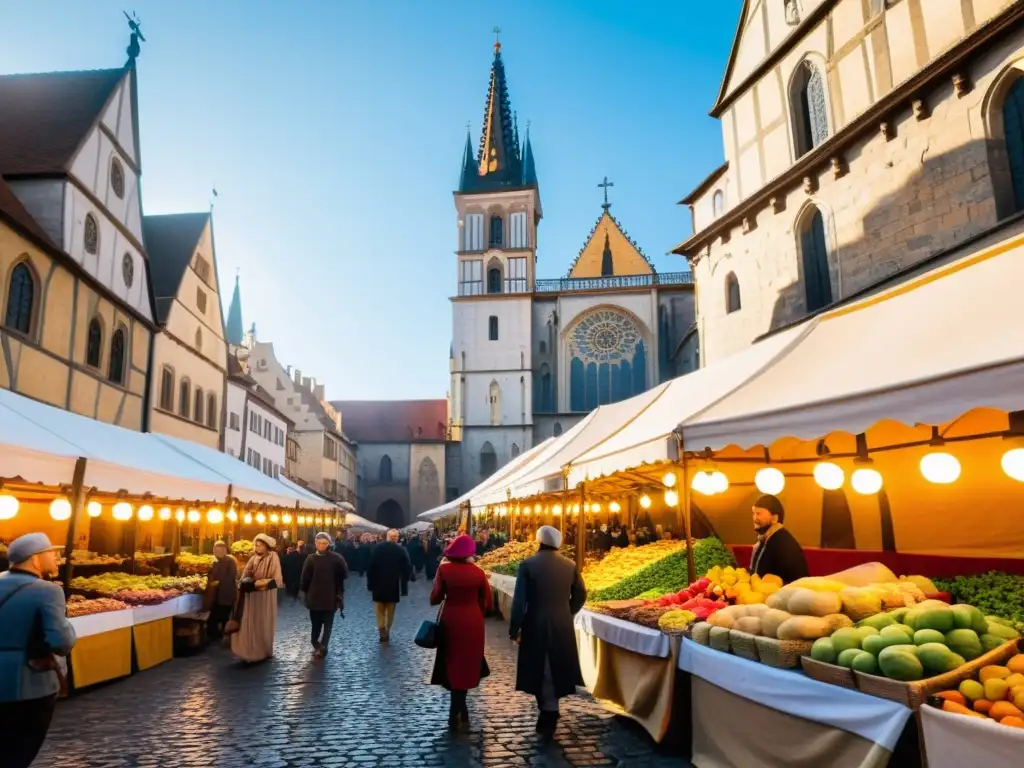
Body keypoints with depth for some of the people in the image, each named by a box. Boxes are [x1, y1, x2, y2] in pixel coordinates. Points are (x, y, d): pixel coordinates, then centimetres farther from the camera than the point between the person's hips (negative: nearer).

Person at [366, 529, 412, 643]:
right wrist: (404, 586, -3)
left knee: (380, 611, 9)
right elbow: (406, 569, -9)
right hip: (394, 585, 0)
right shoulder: (401, 550, -7)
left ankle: (383, 632, -6)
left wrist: (370, 583, 0)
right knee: (390, 612, 15)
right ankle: (386, 633, 17)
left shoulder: (377, 548, -7)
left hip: (378, 584, 0)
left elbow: (370, 566, -7)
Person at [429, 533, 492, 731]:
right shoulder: (478, 572, -3)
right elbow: (487, 602, 2)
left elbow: (435, 599, -8)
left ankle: (458, 714, 13)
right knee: (466, 665, 17)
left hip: (451, 621, -2)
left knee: (453, 666, 11)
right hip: (473, 623, 2)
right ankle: (459, 714, 24)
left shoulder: (444, 570, -9)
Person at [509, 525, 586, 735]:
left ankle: (549, 713, 15)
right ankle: (549, 712, 28)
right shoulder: (570, 565, -1)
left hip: (537, 627, -3)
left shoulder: (528, 564, -12)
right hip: (563, 627, 4)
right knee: (556, 670, 17)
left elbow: (519, 601, -13)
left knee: (541, 671, 11)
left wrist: (514, 629, -4)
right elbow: (580, 595, 8)